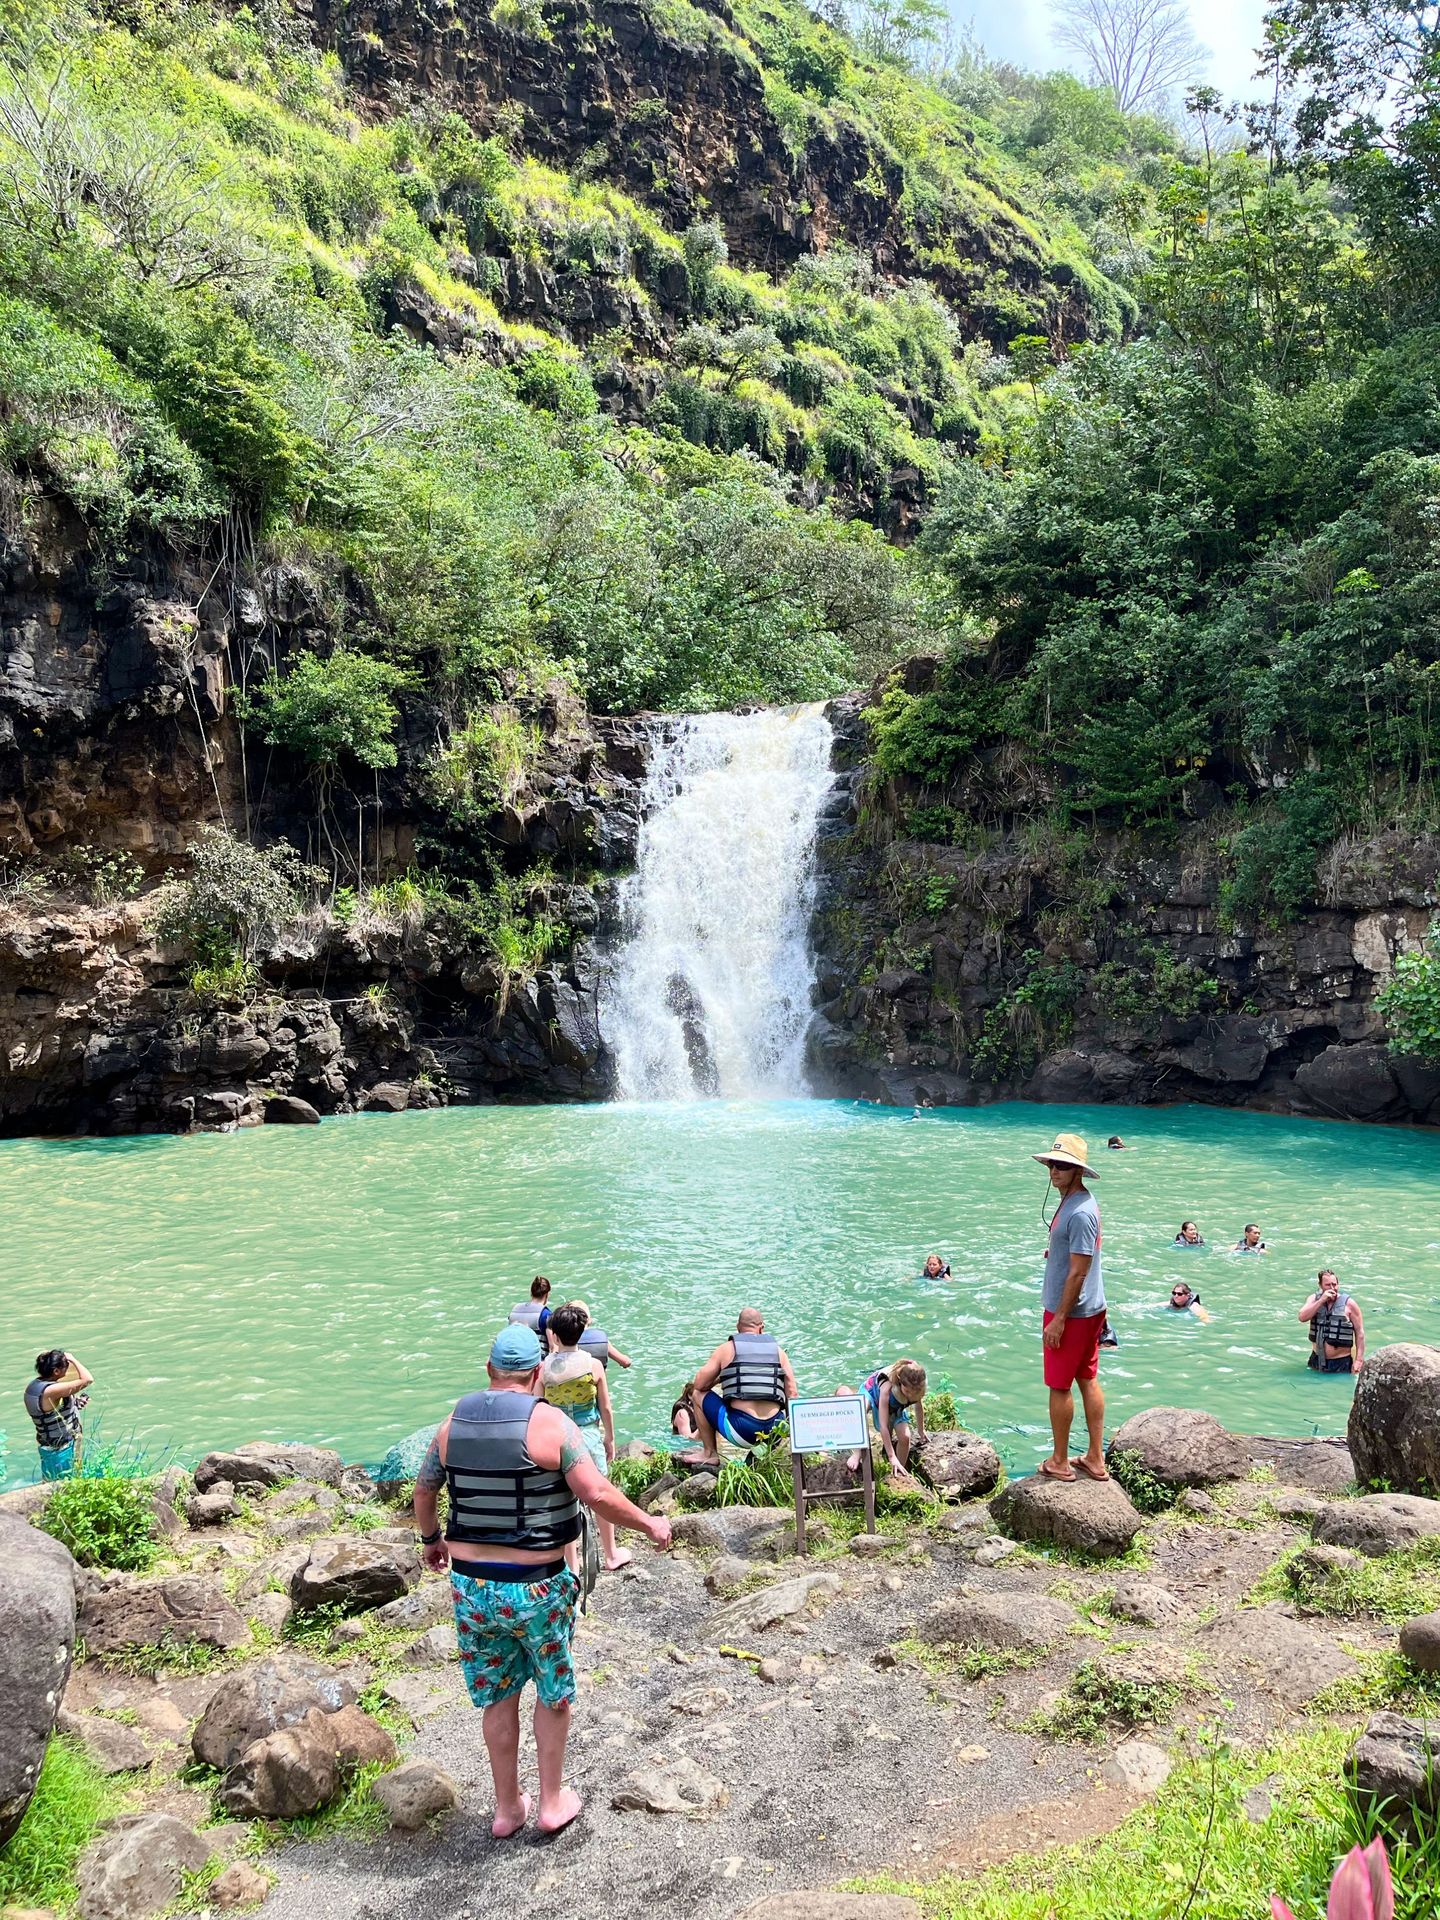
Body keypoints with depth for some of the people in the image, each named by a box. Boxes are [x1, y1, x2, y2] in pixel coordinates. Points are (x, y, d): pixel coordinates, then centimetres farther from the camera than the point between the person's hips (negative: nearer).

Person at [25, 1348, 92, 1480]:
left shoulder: (34, 1385, -1)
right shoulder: (51, 1390, -30)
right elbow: (88, 1379, -36)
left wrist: (75, 1403, 4)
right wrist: (73, 1360, -24)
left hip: (48, 1446, 9)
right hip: (61, 1450, -9)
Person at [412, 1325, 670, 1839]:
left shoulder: (454, 1422, 0)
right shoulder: (549, 1423, -16)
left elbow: (424, 1488, 13)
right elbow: (597, 1495, -20)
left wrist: (430, 1539, 31)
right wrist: (649, 1524, -5)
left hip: (471, 1584, 4)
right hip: (537, 1587, -4)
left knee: (496, 1697, 19)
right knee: (554, 1693, 18)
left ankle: (507, 1807, 32)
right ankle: (552, 1802, 29)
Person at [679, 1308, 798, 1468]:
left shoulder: (726, 1348, 6)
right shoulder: (778, 1351, 13)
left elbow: (700, 1385, 7)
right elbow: (792, 1395, 10)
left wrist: (719, 1380, 27)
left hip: (741, 1430, -4)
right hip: (774, 1433, 4)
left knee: (700, 1395, 18)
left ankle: (709, 1454, 19)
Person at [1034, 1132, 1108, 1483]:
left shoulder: (1079, 1213, -24)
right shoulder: (1074, 1201, 7)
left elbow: (1078, 1272, -24)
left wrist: (1059, 1319, -20)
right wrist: (1055, 1252, 13)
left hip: (1070, 1311, -10)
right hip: (1091, 1309, 10)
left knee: (1060, 1387, 3)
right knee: (1088, 1381, 15)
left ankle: (1060, 1463, 15)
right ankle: (1096, 1459, 24)